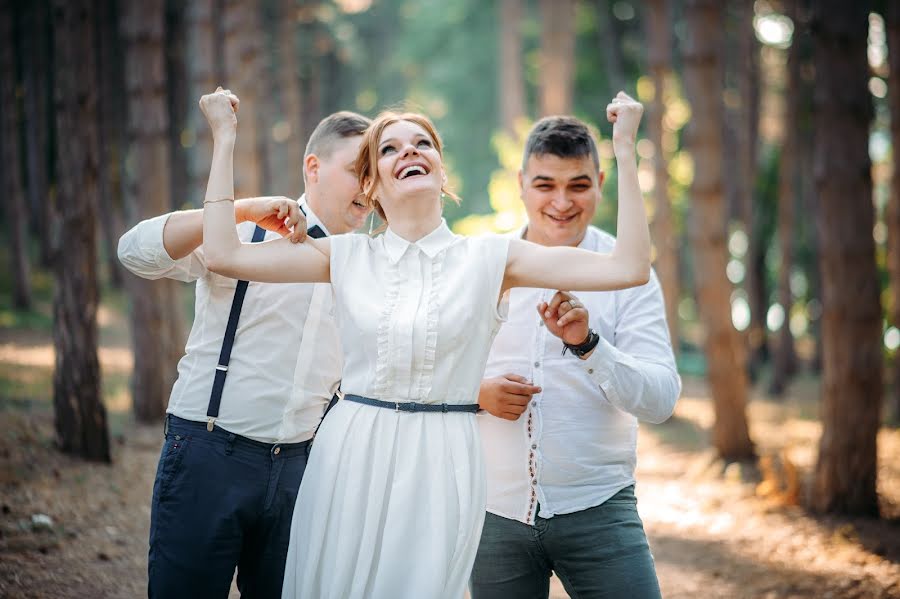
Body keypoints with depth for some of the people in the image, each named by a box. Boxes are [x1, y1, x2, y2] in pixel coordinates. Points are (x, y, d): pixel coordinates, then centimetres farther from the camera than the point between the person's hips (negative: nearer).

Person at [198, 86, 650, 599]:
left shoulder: (489, 258, 1)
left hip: (441, 467, -1)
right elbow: (225, 254, -1)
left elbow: (629, 268, -6)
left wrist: (624, 149, -8)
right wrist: (225, 138, 2)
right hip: (350, 460, 2)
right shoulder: (347, 257, 5)